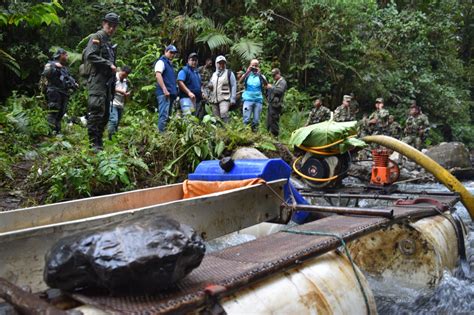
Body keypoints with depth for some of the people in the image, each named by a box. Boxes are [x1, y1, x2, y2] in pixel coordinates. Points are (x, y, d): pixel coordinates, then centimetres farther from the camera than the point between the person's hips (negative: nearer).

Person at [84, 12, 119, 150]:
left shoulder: (109, 42, 25)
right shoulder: (97, 37, -1)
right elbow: (89, 56, -15)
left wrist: (113, 86, 17)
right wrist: (108, 64, -14)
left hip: (107, 82, 9)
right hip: (98, 80, -9)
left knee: (105, 114, 8)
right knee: (97, 111, -15)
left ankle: (99, 142, 14)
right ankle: (94, 143, -14)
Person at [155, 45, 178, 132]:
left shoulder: (170, 63, 24)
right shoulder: (161, 62, -3)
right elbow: (158, 75, -18)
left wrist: (175, 91, 20)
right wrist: (164, 89, -25)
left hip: (171, 93, 10)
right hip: (164, 93, -10)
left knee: (168, 116, 10)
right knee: (164, 115, -16)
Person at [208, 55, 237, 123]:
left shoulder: (229, 73, 6)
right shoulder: (213, 74, 21)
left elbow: (234, 86, 0)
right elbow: (210, 85, 31)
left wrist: (232, 99, -9)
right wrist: (209, 85, 5)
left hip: (224, 99, -5)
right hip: (214, 99, 5)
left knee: (224, 113, -26)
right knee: (216, 118, 4)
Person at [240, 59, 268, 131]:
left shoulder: (260, 76, 7)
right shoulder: (247, 75, 6)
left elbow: (266, 84, -12)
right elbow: (240, 81, -13)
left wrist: (259, 74, -23)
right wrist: (247, 72, -24)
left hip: (258, 100, 2)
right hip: (248, 100, -1)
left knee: (256, 120, 5)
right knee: (246, 119, -6)